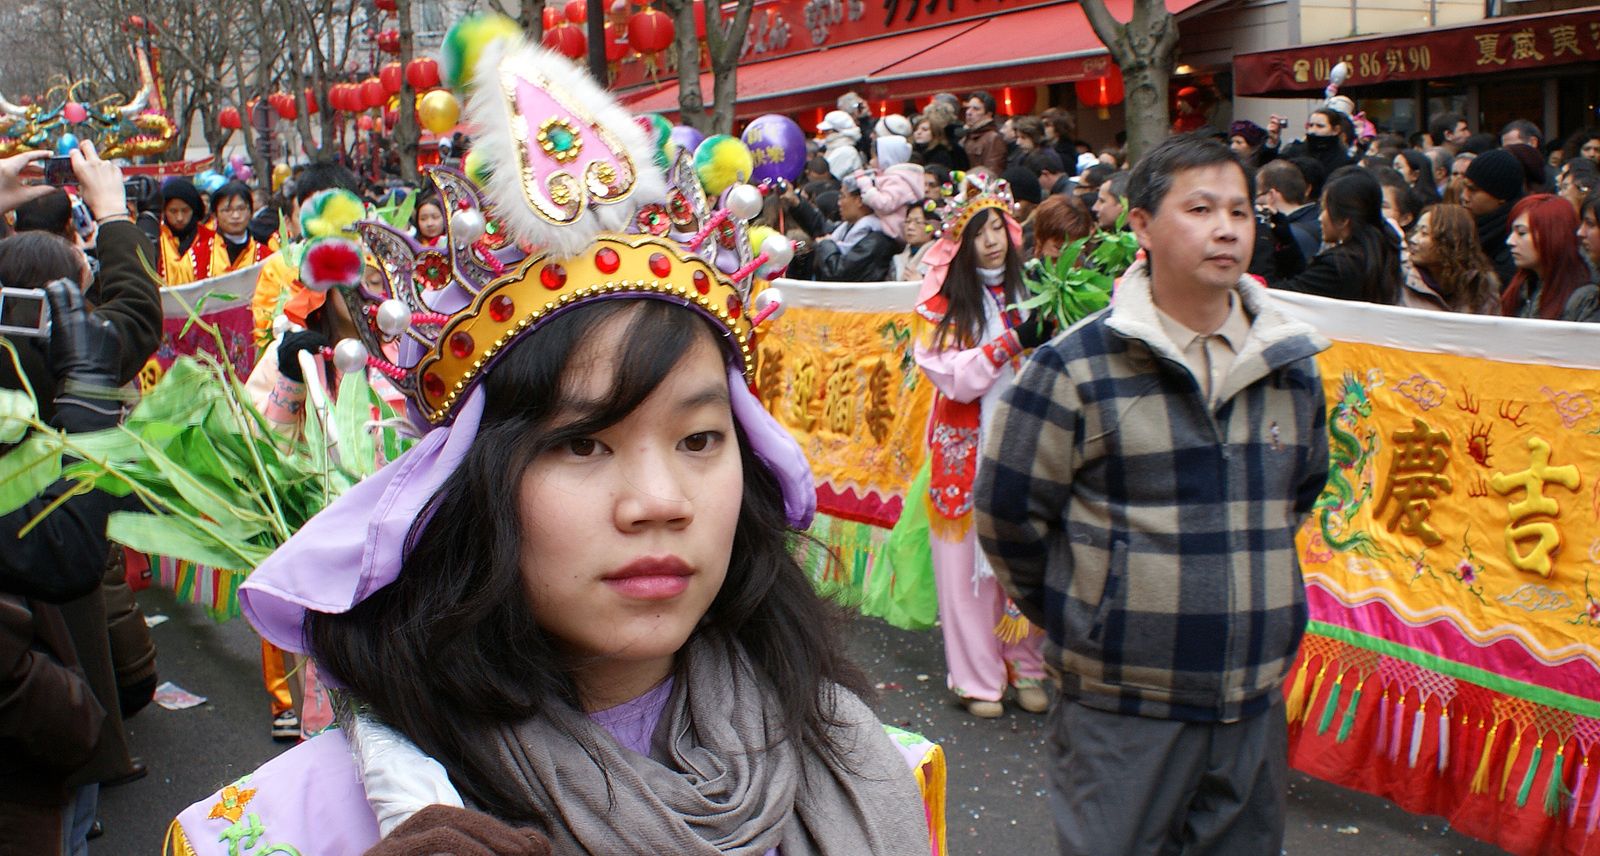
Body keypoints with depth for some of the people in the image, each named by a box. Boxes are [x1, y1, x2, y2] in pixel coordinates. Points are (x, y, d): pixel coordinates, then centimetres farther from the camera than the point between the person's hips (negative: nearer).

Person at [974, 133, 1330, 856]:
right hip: (1120, 707, -5)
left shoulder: (1291, 365, 5)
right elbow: (1006, 510, -6)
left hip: (1256, 701, 5)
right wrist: (1078, 617, 3)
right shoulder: (1076, 366, -12)